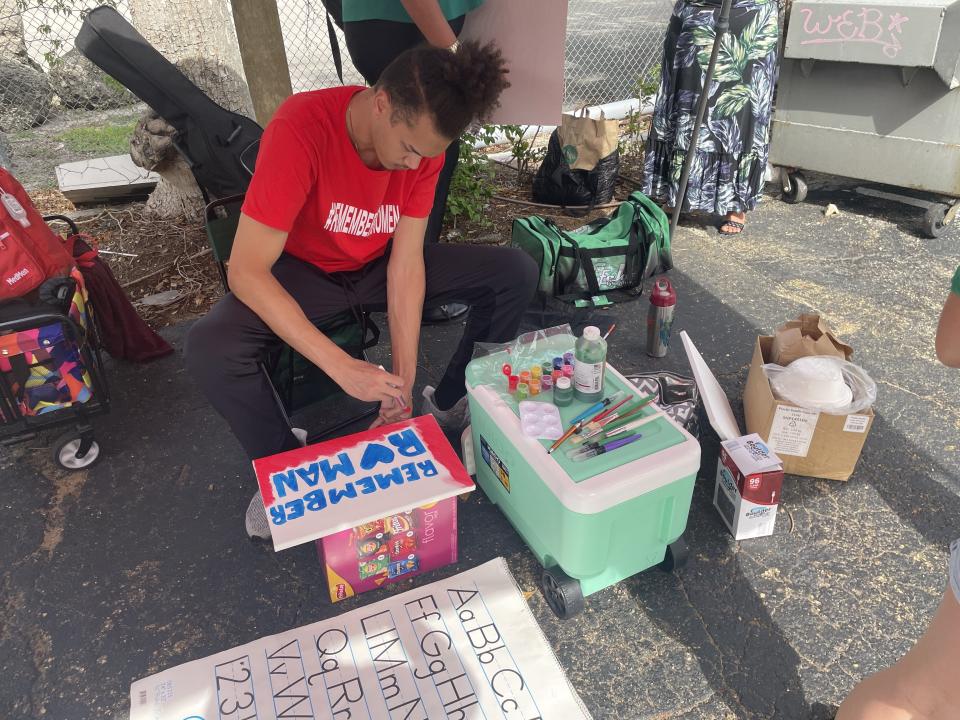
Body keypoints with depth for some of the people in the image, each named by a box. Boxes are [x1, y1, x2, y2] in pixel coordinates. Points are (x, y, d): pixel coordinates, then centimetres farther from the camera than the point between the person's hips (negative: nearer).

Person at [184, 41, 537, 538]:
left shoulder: (423, 139, -17)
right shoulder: (301, 128, -31)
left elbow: (406, 264, -18)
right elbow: (246, 271, -33)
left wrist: (402, 388, -22)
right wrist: (342, 367, -39)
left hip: (379, 265, 4)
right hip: (303, 271, -3)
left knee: (516, 273, -12)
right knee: (209, 350, -33)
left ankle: (449, 404, 5)